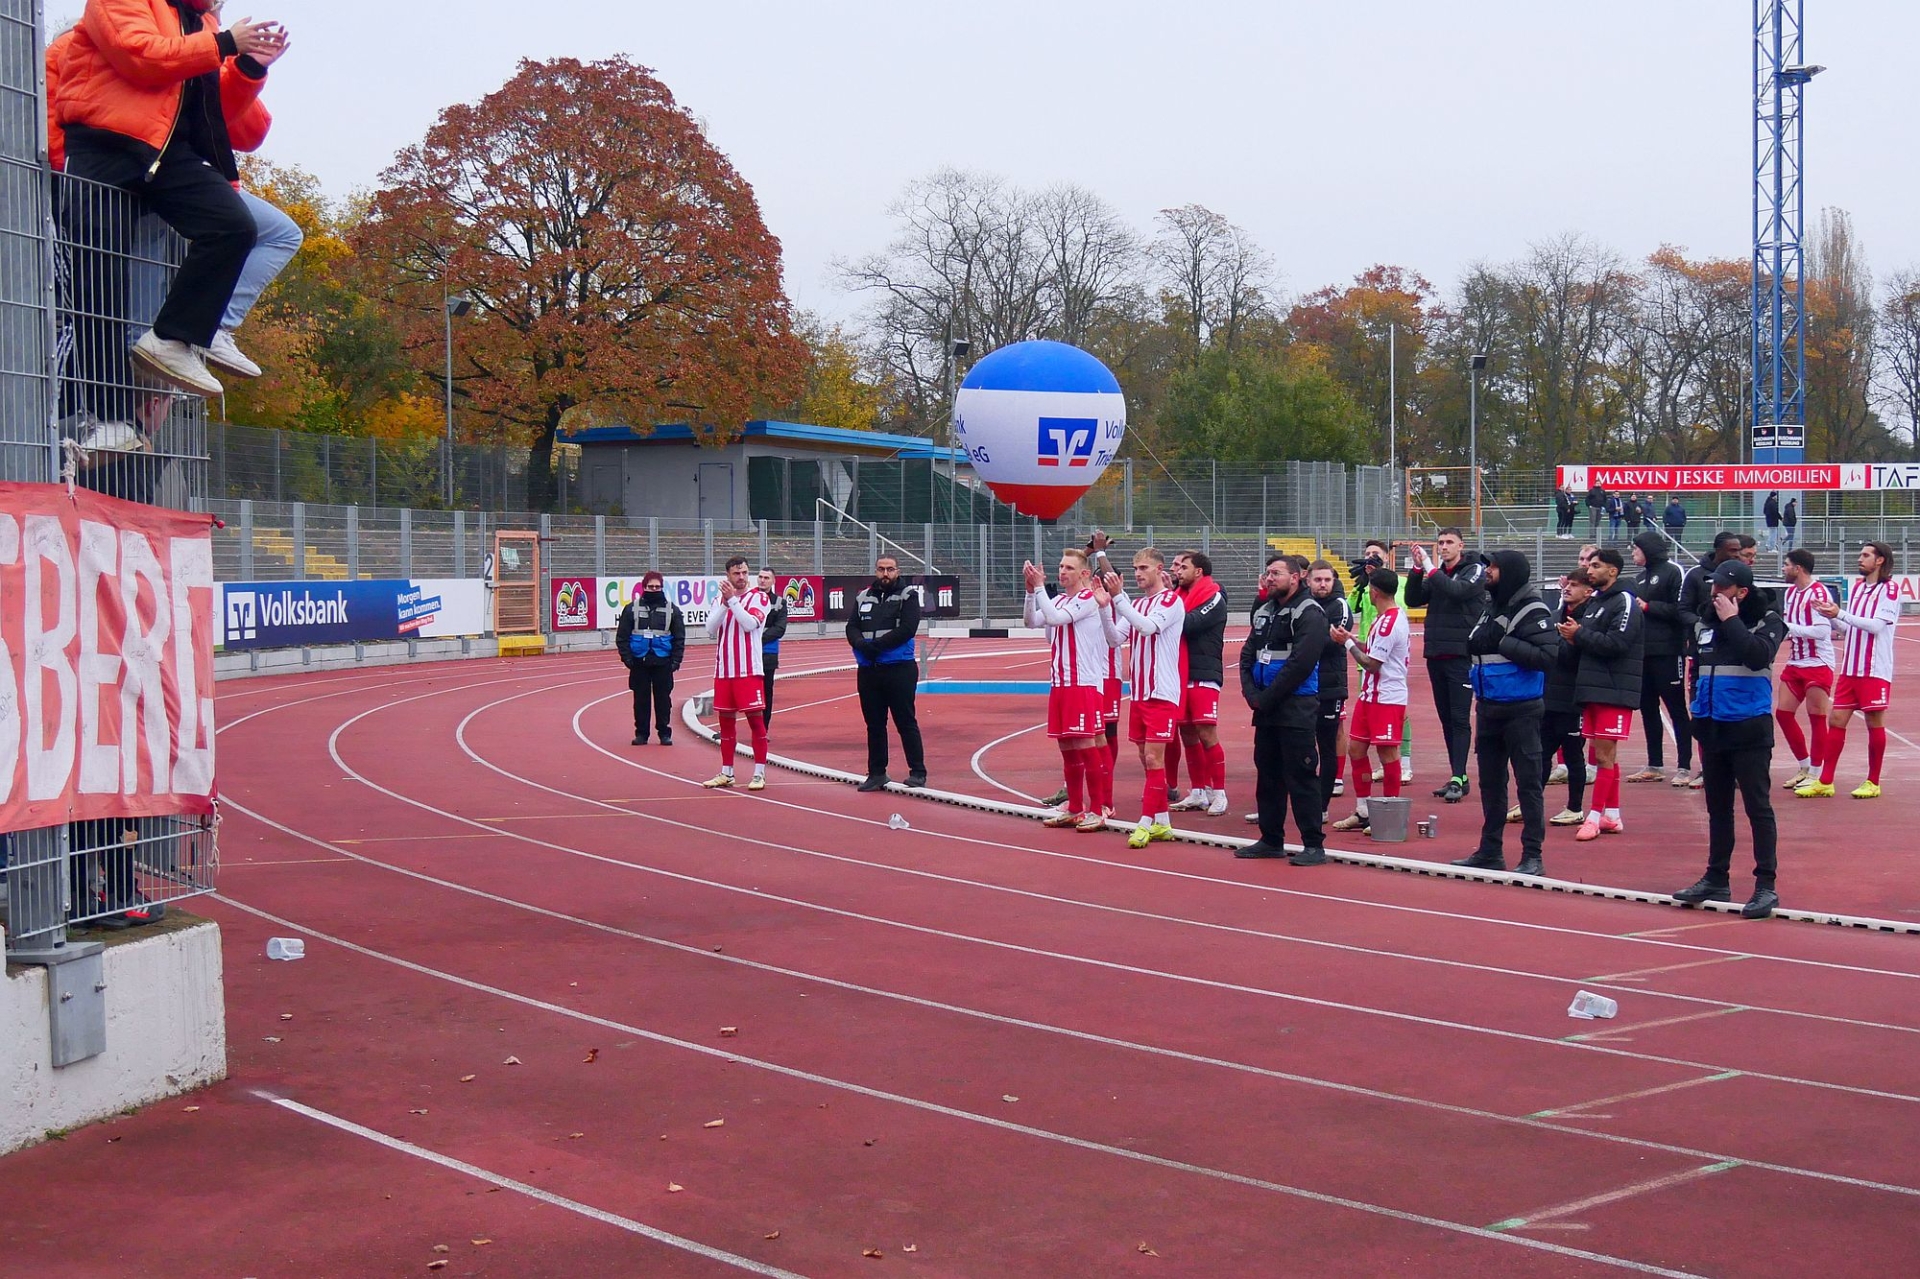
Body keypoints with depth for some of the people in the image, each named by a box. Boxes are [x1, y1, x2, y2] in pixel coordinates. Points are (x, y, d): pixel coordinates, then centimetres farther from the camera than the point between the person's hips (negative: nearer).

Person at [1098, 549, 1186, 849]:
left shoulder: (1172, 600, -7)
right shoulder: (1136, 605, 13)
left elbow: (1148, 626, -23)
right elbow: (1115, 638, 5)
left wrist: (1118, 597, -25)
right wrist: (1105, 606, -9)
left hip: (1162, 693, -7)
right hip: (1139, 692, 7)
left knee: (1153, 757, -9)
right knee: (1147, 759, 9)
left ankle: (1146, 823, -7)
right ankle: (1162, 821, 16)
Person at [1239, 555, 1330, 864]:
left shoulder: (1308, 613, -10)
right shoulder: (1264, 612, 16)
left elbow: (1301, 663, -19)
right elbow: (1247, 656, 13)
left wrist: (1267, 697, -16)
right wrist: (1252, 693, -4)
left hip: (1296, 707, -8)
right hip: (1266, 710, 8)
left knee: (1301, 776, -7)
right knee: (1267, 774, 13)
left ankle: (1314, 844, -3)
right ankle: (1271, 840, 22)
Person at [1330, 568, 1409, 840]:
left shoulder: (1389, 622, -20)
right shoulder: (1385, 618, 11)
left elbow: (1371, 663, -19)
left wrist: (1348, 643, -8)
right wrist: (1352, 639, 9)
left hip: (1387, 698, -10)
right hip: (1370, 694, 10)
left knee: (1386, 753, -2)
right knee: (1355, 748, 11)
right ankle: (1363, 812, 18)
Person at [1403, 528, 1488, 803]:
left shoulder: (1475, 569, -2)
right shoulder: (1436, 574, 15)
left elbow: (1458, 590, -20)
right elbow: (1413, 600, 6)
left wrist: (1429, 568, -16)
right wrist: (1417, 568, -4)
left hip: (1461, 655, -7)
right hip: (1436, 654, 7)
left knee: (1460, 718, -8)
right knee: (1446, 718, 8)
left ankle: (1458, 779, -11)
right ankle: (1459, 777, 13)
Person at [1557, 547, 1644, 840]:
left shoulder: (1624, 602, -10)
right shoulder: (1594, 601, 16)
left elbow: (1616, 643, -20)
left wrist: (1579, 635, -12)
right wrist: (1573, 636, -6)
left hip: (1613, 692, -8)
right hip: (1591, 688, 8)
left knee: (1605, 755, -6)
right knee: (1603, 755, 12)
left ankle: (1594, 817, -4)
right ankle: (1612, 816, 18)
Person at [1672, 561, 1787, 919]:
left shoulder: (1767, 621, -6)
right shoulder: (1708, 622, 10)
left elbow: (1757, 656, -25)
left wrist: (1731, 621, -18)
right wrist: (1698, 705, 14)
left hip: (1749, 728, -6)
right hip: (1713, 726, 6)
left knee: (1757, 806, -5)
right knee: (1718, 806, 13)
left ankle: (1766, 886, -2)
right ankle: (1716, 879, 22)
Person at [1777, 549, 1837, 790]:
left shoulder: (1819, 592, -15)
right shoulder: (1791, 591, 10)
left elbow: (1822, 631, -22)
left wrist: (1787, 626, -21)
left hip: (1818, 665, -9)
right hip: (1795, 663, 9)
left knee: (1817, 717, -2)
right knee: (1783, 713, 7)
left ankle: (1815, 773, 7)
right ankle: (1804, 767, 20)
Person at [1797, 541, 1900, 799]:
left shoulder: (1889, 589, -8)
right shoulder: (1857, 587, 13)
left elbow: (1876, 625, -18)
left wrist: (1840, 614, -21)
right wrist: (1832, 616, 4)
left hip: (1875, 670, -7)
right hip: (1850, 668, 7)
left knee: (1874, 724, 2)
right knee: (1836, 721, 3)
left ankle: (1873, 783, 13)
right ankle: (1825, 783, 6)